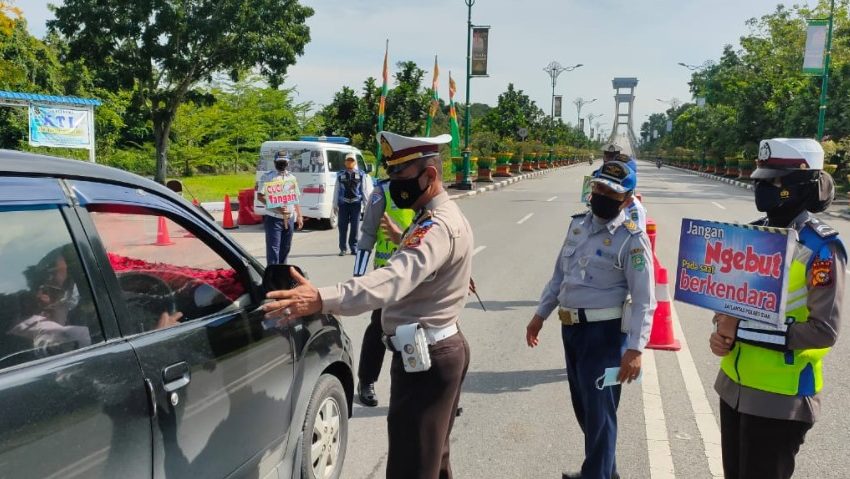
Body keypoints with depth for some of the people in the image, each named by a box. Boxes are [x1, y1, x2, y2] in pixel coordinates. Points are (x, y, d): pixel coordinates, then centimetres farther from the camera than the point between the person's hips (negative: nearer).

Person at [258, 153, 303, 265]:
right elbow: (260, 197, -9)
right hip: (273, 218, -5)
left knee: (285, 248, 13)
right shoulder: (267, 176, -3)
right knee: (273, 248, -8)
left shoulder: (292, 178, 14)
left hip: (289, 218, 6)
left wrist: (299, 216, 12)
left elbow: (296, 198, 19)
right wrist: (276, 207, -21)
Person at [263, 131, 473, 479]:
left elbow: (396, 278, -42)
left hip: (424, 358, -11)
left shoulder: (438, 226, -23)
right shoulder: (445, 216, 14)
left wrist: (322, 299, -54)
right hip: (442, 348, 11)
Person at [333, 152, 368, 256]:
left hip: (356, 203, 0)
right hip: (343, 203, 0)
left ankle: (353, 248, 15)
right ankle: (342, 248, 11)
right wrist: (335, 205, 6)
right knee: (343, 226, 3)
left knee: (355, 226, 4)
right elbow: (336, 190, 9)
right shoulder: (340, 174, 7)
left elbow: (364, 190, 7)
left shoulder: (361, 174, 6)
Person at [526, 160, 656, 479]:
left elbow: (643, 300, -16)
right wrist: (540, 315, 18)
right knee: (582, 405, 20)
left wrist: (634, 349, -23)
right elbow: (559, 274, 16)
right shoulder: (578, 224, 8)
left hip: (604, 332, -8)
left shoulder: (632, 239, -14)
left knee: (598, 410, 3)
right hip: (570, 328, 8)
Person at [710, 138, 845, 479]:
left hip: (781, 397, -6)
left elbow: (824, 330, -21)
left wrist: (742, 330, -22)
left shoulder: (821, 249, -17)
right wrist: (722, 330, -8)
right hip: (733, 384, 7)